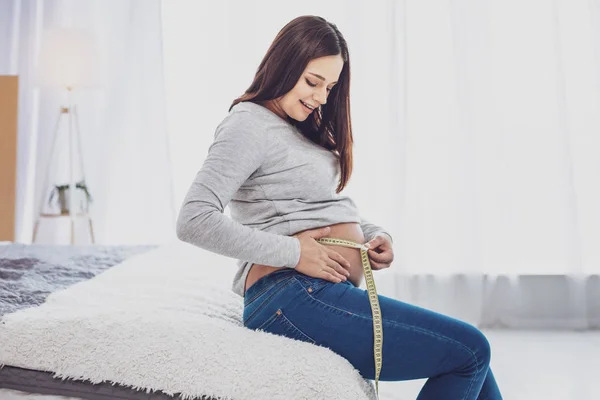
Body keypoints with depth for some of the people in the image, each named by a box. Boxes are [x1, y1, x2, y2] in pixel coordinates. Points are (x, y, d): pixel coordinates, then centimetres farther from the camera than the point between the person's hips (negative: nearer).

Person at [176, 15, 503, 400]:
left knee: (468, 357, 6)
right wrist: (294, 252, -18)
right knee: (472, 350, -12)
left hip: (328, 293, 10)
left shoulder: (303, 129, 21)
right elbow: (194, 221, -18)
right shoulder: (249, 123, -7)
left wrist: (375, 234, 6)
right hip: (294, 295, -9)